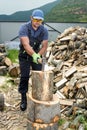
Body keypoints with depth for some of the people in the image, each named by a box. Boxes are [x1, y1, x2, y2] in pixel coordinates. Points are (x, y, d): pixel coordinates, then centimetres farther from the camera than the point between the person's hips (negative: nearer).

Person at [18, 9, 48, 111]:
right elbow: (26, 44, -34)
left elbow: (44, 46, -10)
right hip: (24, 56, -3)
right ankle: (23, 100, 7)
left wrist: (38, 55, -29)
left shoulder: (44, 30, -11)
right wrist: (34, 55, -49)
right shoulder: (24, 28, -22)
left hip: (37, 54, 3)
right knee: (24, 77, -4)